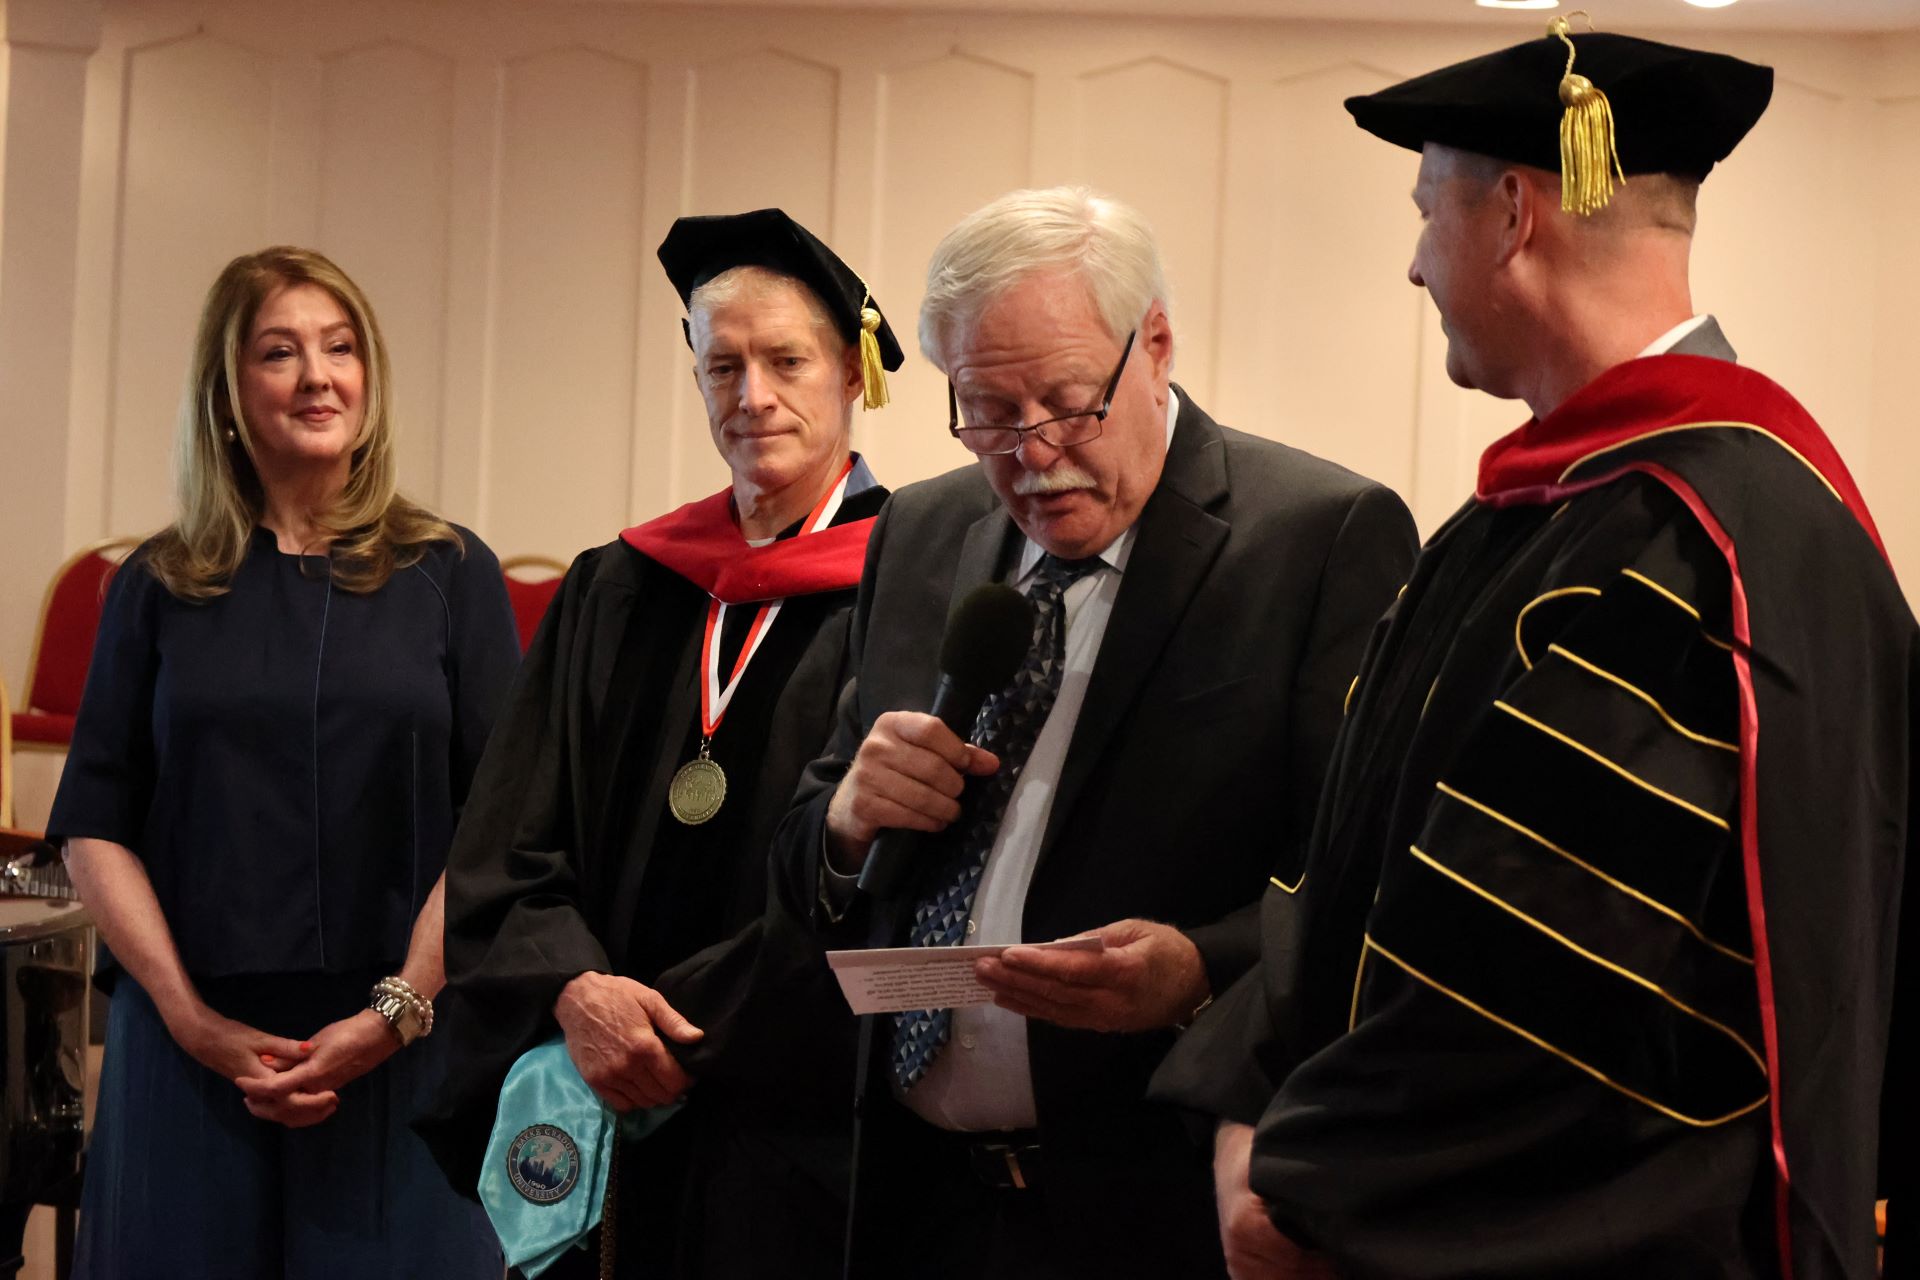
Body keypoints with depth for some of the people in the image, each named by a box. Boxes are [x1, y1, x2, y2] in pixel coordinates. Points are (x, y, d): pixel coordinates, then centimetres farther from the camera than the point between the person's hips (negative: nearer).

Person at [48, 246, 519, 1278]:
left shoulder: (450, 576, 4)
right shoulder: (160, 587, 7)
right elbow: (93, 826, 3)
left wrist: (397, 1012, -11)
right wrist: (191, 1017, -8)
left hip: (399, 1050, -1)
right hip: (193, 1053, 1)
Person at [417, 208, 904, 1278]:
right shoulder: (617, 597, 10)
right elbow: (507, 850, 5)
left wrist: (691, 1030, -13)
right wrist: (575, 989, -13)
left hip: (796, 1139, -4)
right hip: (606, 1122, 4)